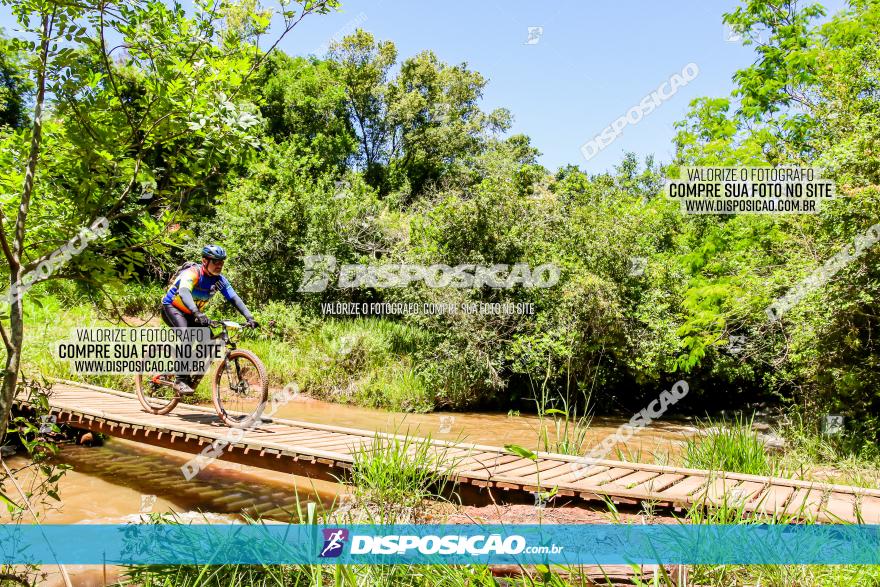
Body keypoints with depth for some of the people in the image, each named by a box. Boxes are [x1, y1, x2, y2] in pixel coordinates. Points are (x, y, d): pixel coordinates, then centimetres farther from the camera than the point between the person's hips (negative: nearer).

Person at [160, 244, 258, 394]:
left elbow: (234, 298, -17)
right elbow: (184, 292, -47)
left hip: (190, 313, 7)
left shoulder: (219, 280, -11)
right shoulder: (192, 273, -29)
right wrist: (197, 313, -64)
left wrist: (249, 317, -32)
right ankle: (180, 380, -26)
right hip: (171, 307, -7)